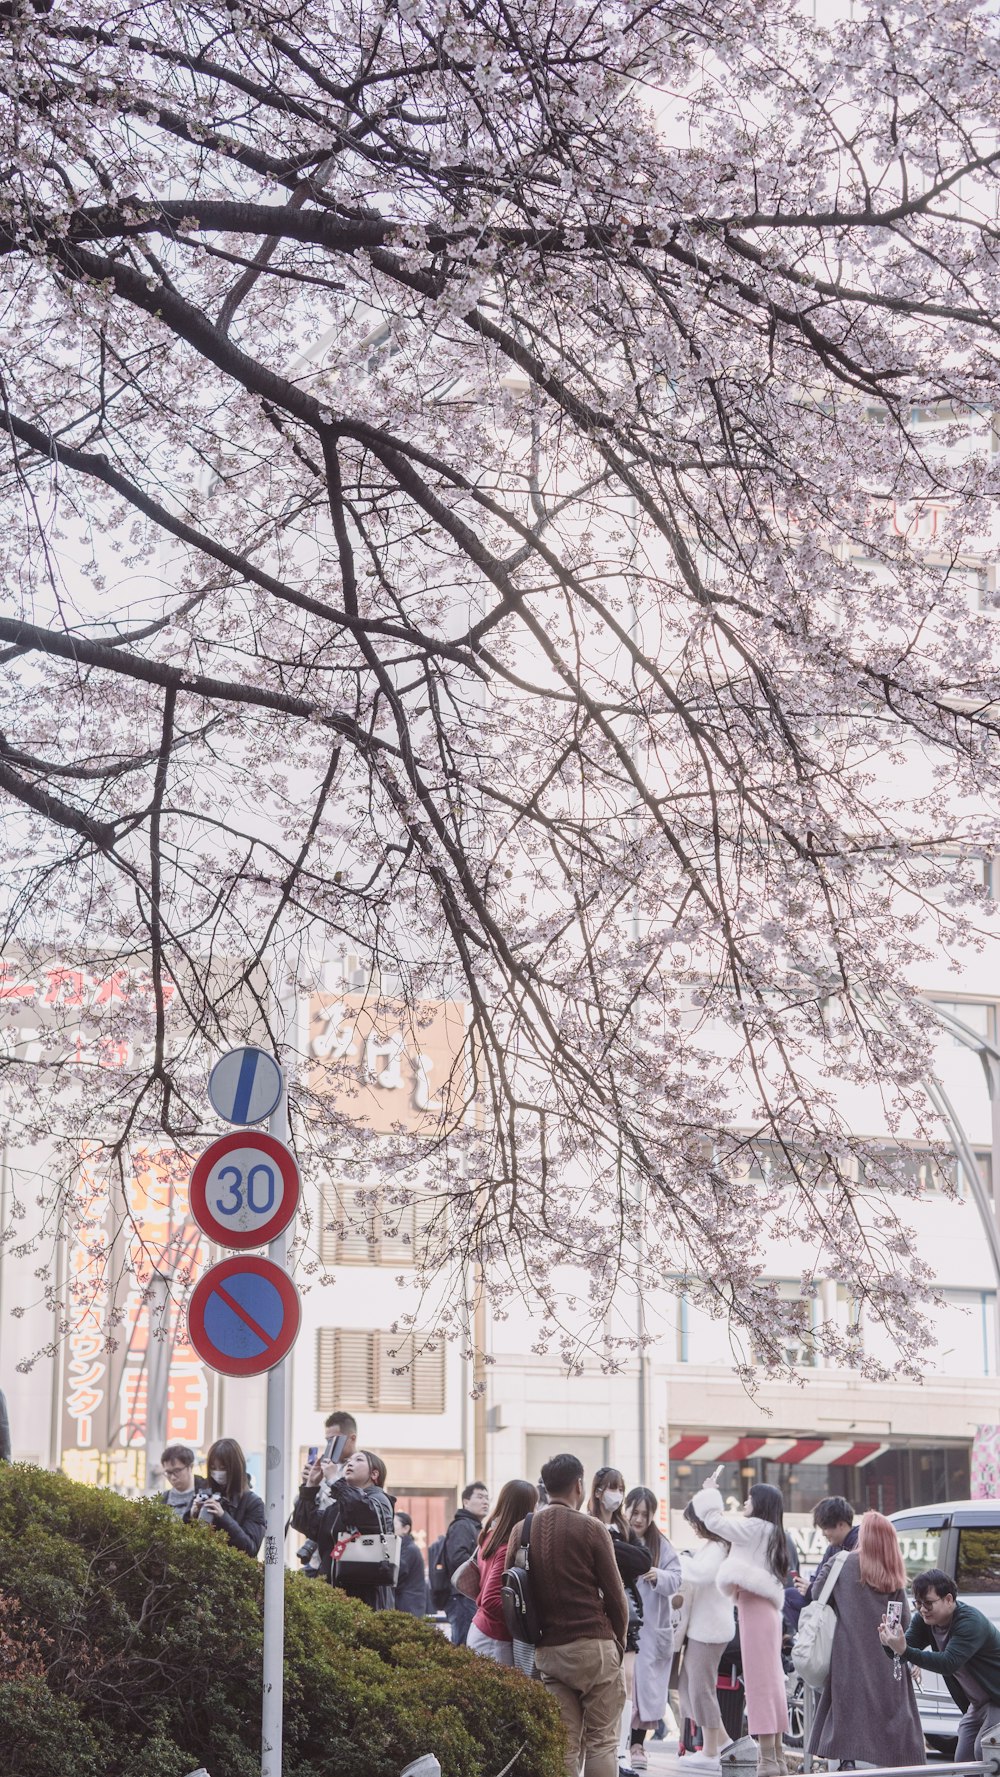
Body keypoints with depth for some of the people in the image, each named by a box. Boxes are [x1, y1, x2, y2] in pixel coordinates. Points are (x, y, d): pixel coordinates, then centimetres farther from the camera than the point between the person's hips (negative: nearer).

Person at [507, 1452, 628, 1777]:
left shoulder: (522, 1530, 7)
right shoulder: (590, 1528, -5)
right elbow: (614, 1594, -4)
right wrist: (620, 1642, 9)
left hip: (547, 1650, 4)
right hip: (593, 1644, -4)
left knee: (565, 1746, 6)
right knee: (601, 1741, 0)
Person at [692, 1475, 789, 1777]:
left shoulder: (755, 1526, -8)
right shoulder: (770, 1532, 19)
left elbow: (713, 1520, -4)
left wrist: (709, 1493, 10)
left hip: (754, 1605, -10)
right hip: (765, 1606, 10)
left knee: (759, 1679, -11)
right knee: (770, 1678, 11)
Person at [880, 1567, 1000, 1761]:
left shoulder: (970, 1622, -29)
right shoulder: (924, 1619, -3)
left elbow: (949, 1663, -40)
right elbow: (908, 1643, -13)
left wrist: (905, 1651, -49)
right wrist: (890, 1644, -37)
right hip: (976, 1705, 9)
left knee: (983, 1753, -23)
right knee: (963, 1761, 4)